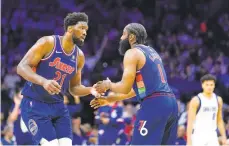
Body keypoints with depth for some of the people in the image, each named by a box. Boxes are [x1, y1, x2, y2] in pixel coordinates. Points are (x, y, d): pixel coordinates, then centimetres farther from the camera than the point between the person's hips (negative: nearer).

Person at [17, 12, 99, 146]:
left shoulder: (79, 56, 6)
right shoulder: (47, 43, -13)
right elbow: (22, 67, -18)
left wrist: (90, 90, -6)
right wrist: (43, 81, -35)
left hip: (58, 107, 6)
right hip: (34, 105, -6)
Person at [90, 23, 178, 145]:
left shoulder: (132, 53, -4)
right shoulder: (151, 52, 24)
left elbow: (125, 88, -11)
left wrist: (108, 85, 10)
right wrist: (110, 99, 32)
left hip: (154, 104, -9)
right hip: (170, 102, 9)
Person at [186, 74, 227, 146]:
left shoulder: (218, 100, 7)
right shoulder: (196, 100, -9)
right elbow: (190, 121, -11)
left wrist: (223, 136, 9)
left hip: (212, 137, 4)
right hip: (198, 136, -4)